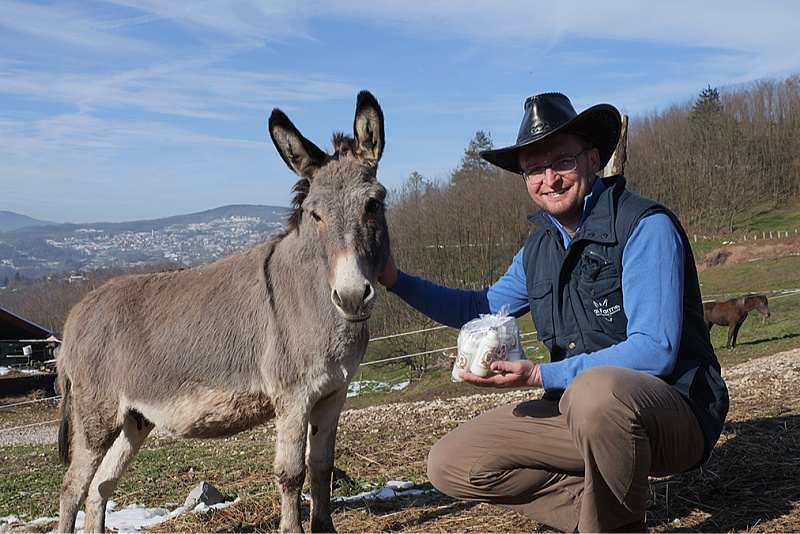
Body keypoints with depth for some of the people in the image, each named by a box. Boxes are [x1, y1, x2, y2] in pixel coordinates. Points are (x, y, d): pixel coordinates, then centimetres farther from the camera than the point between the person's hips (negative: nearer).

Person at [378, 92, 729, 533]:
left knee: (595, 390, -41)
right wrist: (397, 280, 8)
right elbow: (483, 308, 22)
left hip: (676, 413, -6)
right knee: (451, 464, -4)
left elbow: (654, 351, -22)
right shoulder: (539, 248, 8)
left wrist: (539, 375, -26)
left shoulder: (646, 226, -14)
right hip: (581, 413, 6)